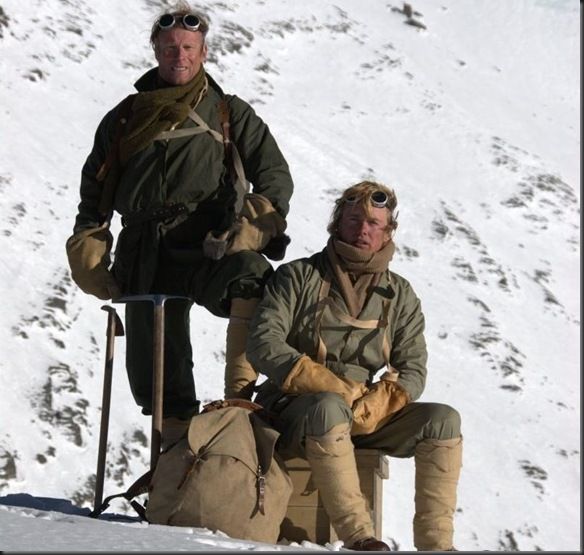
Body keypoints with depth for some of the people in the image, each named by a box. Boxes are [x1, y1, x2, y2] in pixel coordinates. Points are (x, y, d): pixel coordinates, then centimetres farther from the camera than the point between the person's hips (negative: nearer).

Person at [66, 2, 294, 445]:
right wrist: (89, 253, 11)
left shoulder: (231, 115, 15)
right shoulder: (125, 119, 21)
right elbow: (95, 192, 25)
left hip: (209, 252, -3)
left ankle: (239, 393, -36)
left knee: (251, 276, -37)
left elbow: (275, 175, 9)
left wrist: (257, 223, -10)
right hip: (146, 261, 3)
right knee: (154, 378, -3)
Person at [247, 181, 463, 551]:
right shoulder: (298, 277, 3)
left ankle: (435, 543, -23)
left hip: (370, 414, 4)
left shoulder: (399, 295, 14)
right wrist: (333, 389, -20)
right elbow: (264, 344, -9)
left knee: (443, 420, -19)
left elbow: (413, 370, 6)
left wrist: (372, 407, -16)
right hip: (298, 409, -4)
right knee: (329, 407, -39)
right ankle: (358, 536, -41)